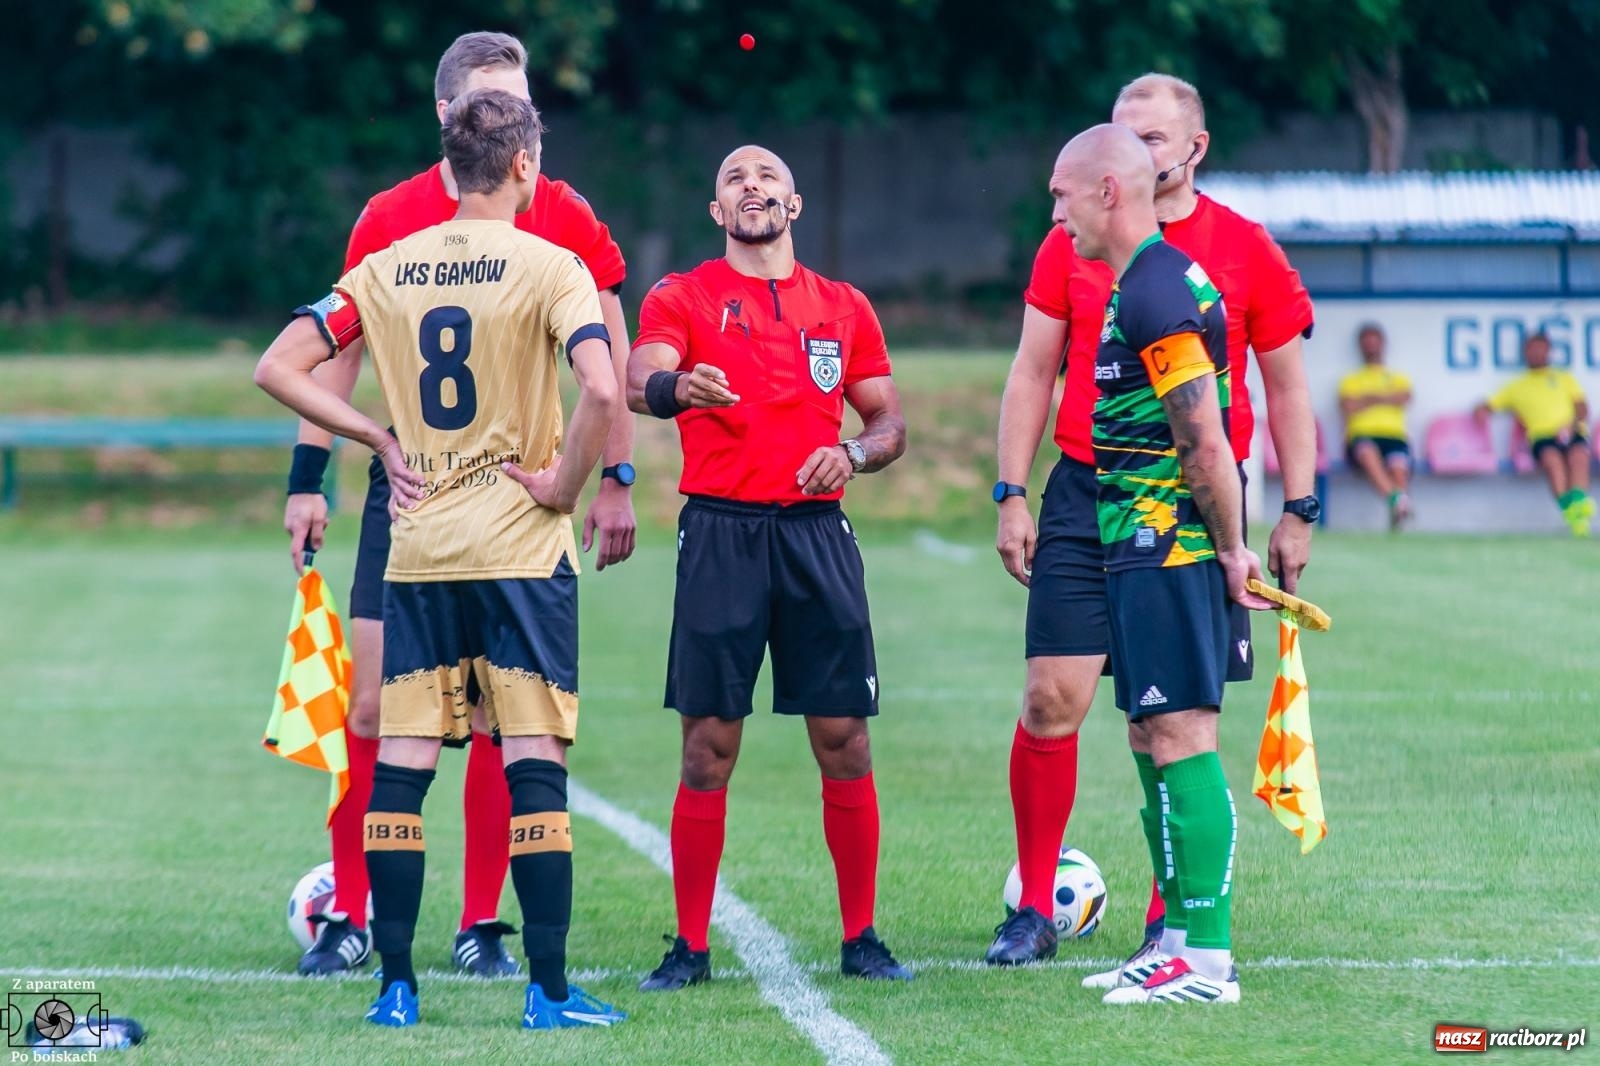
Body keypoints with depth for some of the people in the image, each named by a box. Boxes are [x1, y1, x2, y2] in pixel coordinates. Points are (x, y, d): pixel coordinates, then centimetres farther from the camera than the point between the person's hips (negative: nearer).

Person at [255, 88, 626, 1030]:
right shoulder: (548, 267, -8)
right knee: (535, 759, -2)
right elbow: (601, 391, -23)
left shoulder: (386, 269, 5)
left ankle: (396, 986, 5)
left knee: (402, 762, 6)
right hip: (522, 547, -4)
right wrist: (564, 485, -8)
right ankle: (550, 989, -5)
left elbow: (279, 368, 5)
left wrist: (382, 439, 8)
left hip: (419, 552, 4)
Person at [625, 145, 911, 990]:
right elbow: (638, 384, -13)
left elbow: (889, 420, 17)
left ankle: (861, 939, 10)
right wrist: (676, 387, -37)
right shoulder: (683, 297, 5)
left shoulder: (844, 309, 15)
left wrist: (852, 453, -6)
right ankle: (690, 946, 3)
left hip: (817, 531, 3)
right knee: (708, 746, -3)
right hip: (720, 531, -2)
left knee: (844, 742, 1)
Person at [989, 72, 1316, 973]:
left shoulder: (1246, 251, 3)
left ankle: (1171, 920, 11)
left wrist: (1299, 510, 4)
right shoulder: (1073, 245, 6)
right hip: (1087, 495, 1)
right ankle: (1036, 911, 5)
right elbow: (1032, 372, 10)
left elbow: (1286, 389, 8)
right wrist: (1013, 495, 3)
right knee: (1053, 698, -5)